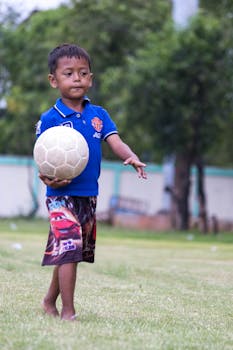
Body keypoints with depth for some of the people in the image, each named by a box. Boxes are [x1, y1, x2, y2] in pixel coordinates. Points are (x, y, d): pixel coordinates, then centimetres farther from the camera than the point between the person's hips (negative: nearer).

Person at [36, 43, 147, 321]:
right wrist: (48, 179, -28)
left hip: (89, 195, 5)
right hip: (61, 195, -5)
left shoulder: (98, 115, 6)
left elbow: (116, 143, -4)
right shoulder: (49, 119, -7)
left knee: (69, 253, 17)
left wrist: (132, 158, -25)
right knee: (68, 248, -15)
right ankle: (67, 311, -8)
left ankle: (50, 301, 35)